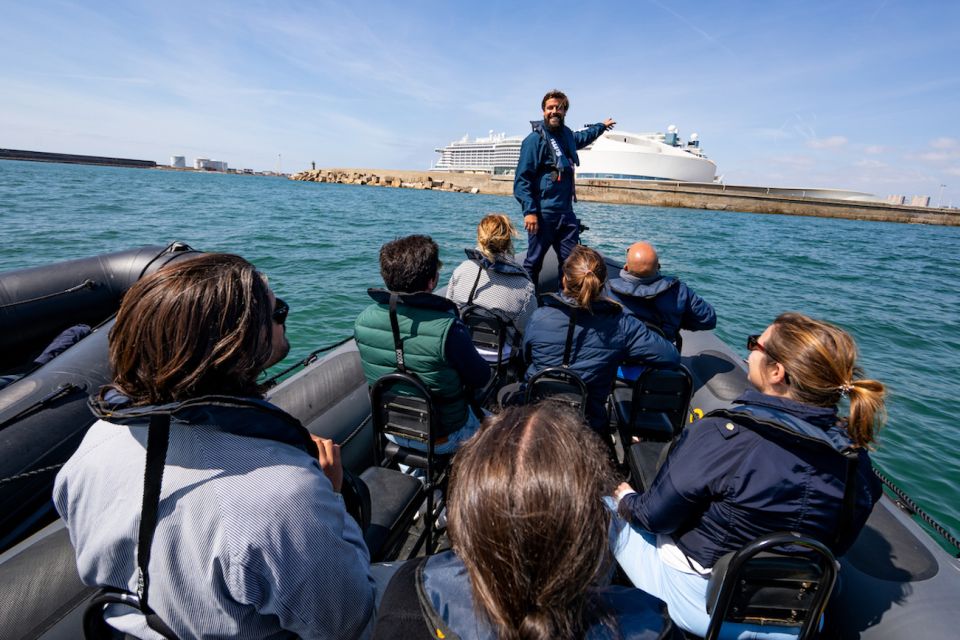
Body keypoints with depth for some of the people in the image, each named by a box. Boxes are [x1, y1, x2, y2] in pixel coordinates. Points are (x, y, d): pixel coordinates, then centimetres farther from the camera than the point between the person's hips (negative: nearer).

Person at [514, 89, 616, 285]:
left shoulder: (566, 134, 16)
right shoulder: (535, 139, -7)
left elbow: (582, 137, 43)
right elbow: (522, 179, -12)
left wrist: (602, 126, 58)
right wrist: (529, 211, -21)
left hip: (566, 212, 7)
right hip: (543, 213, -7)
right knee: (533, 262, -2)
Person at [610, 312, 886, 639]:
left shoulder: (718, 437, -30)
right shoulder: (856, 458, -14)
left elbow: (653, 517, -18)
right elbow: (838, 545, 3)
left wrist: (626, 498, 4)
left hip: (695, 607, -5)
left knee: (609, 508, 17)